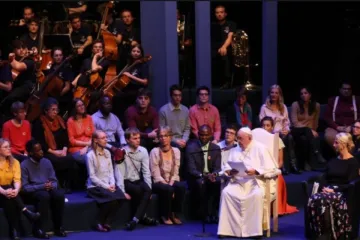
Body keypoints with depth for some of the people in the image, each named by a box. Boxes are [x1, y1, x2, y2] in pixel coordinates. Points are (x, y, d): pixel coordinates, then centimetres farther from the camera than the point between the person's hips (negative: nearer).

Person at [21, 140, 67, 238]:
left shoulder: (47, 162, 6)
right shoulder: (24, 165, -10)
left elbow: (54, 181, 8)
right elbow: (24, 187, -15)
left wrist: (51, 186, -17)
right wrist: (41, 186, -24)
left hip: (47, 189, 5)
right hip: (31, 193, -5)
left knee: (60, 194, -27)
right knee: (44, 196, -37)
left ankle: (58, 227, -15)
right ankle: (38, 229, -27)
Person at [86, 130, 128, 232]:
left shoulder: (107, 153, 11)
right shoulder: (91, 155, -9)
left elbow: (111, 171, 11)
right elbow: (92, 176, -11)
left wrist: (112, 184, -7)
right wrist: (106, 186, -16)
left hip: (108, 185, 6)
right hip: (95, 186, -6)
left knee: (121, 196, -24)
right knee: (111, 197, -32)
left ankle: (107, 223, -11)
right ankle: (99, 223, -13)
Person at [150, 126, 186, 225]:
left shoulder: (176, 151, 6)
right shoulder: (155, 152, -6)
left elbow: (175, 173, 2)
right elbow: (156, 175, -11)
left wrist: (171, 184, -16)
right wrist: (168, 185, -20)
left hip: (172, 182, 3)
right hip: (158, 183, -3)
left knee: (181, 186, -30)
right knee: (167, 189, -36)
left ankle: (175, 214, -13)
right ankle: (165, 216, -14)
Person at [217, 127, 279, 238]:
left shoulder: (260, 149, 2)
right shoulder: (235, 151, 19)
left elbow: (270, 168, -5)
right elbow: (227, 167, 14)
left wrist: (256, 171, -20)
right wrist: (230, 171, -9)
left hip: (258, 182, -4)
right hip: (239, 182, 4)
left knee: (257, 195, -37)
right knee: (226, 192, -25)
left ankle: (254, 229, -28)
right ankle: (229, 228, -24)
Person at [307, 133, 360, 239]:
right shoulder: (333, 161, 24)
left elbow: (350, 184, -7)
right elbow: (324, 178, 16)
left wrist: (334, 190, -16)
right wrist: (323, 188, -6)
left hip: (342, 193, -5)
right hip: (328, 191, 5)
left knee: (324, 200, -39)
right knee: (313, 199, -32)